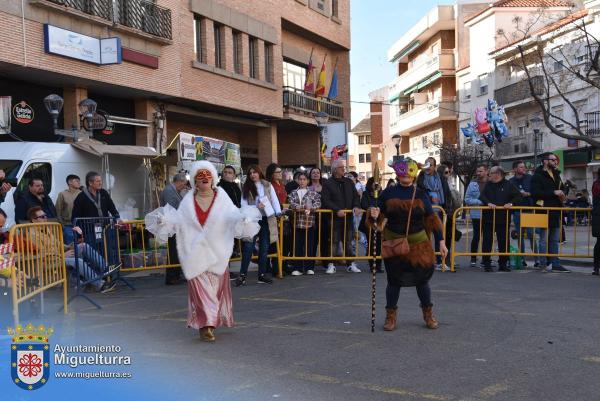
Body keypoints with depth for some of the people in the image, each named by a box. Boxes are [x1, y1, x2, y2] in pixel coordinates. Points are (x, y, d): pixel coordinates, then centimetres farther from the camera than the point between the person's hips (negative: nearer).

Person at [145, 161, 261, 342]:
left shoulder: (222, 198, 3)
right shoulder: (188, 200, 7)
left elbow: (234, 217, -7)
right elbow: (177, 220, 2)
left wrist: (244, 219, -26)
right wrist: (164, 220, -15)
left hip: (217, 252, 0)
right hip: (195, 252, 0)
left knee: (217, 287, 6)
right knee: (200, 287, -6)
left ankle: (212, 320, 23)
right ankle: (205, 326, -4)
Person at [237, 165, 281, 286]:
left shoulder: (268, 185, 7)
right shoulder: (246, 188, 4)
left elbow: (274, 199, 2)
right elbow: (243, 205, -1)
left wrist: (278, 212, -13)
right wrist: (256, 207, -17)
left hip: (267, 220, 2)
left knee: (264, 248, 7)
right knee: (248, 247, -7)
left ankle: (262, 275, 16)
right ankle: (242, 275, 0)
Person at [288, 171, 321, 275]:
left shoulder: (313, 192, 7)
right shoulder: (293, 193, 11)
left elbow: (318, 203, -4)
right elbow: (291, 204, -4)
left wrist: (310, 208, -20)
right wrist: (305, 207, -17)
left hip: (309, 222, -1)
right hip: (297, 222, 1)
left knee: (309, 245, 1)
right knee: (297, 246, 2)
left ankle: (309, 268, 10)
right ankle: (298, 268, 7)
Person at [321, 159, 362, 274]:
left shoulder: (349, 182, 14)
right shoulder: (327, 183, -2)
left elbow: (356, 196, 12)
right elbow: (325, 200, -11)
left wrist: (356, 206, -9)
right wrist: (337, 210, -21)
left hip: (348, 217, 4)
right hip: (334, 217, -4)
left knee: (348, 242, 10)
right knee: (333, 242, 0)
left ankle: (350, 264, 16)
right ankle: (331, 265, 7)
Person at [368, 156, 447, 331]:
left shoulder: (420, 194, 1)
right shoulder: (388, 193, -2)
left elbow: (432, 219, 4)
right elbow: (379, 218, 5)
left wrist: (441, 241, 1)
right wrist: (374, 215, -19)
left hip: (418, 244, 1)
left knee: (422, 278, 6)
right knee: (394, 280, 6)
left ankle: (428, 314, 28)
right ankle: (390, 316, 23)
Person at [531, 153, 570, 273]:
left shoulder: (556, 174, 18)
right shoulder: (538, 175, -7)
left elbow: (561, 187, 32)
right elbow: (535, 193, -19)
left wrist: (562, 195, 9)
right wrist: (553, 192, -20)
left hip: (556, 212, 8)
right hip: (544, 212, -8)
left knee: (554, 240, 11)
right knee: (544, 239, -2)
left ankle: (554, 264, 17)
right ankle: (544, 265, 4)